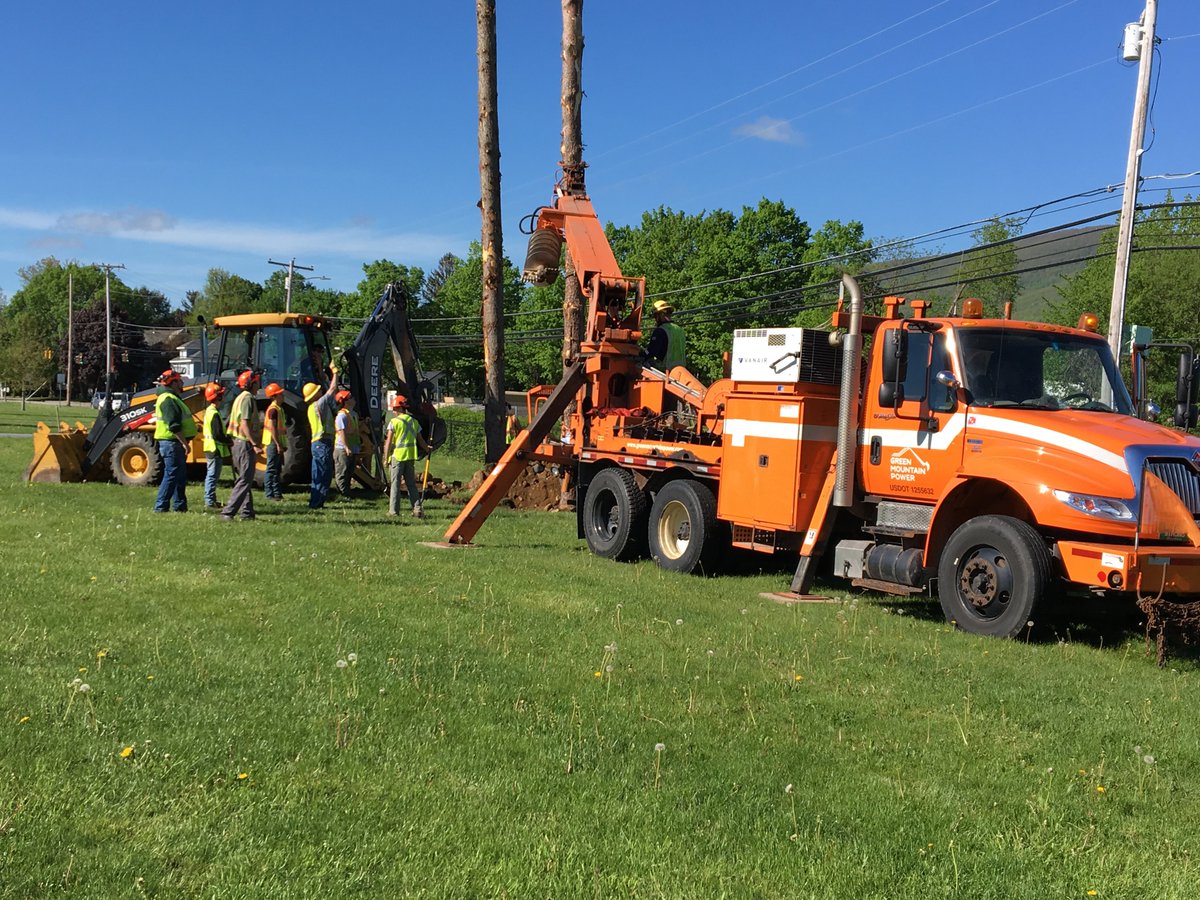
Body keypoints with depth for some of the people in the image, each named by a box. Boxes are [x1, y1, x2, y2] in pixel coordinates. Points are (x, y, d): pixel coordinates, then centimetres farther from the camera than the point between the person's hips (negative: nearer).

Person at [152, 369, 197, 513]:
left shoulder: (172, 398, 19)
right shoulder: (168, 400, -16)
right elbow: (174, 426, -23)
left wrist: (184, 442, 21)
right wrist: (184, 442, -22)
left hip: (175, 443, 11)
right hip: (172, 443, -11)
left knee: (180, 476, 14)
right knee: (171, 475, -9)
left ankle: (180, 506, 19)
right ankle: (161, 507, -6)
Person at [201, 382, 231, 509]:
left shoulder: (209, 410, 14)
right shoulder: (214, 413, -19)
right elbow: (218, 434, -24)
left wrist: (227, 439, 12)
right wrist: (230, 441, -11)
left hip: (210, 448, 11)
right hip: (216, 449, -11)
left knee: (211, 475, 16)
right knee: (213, 475, -7)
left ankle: (210, 500, 24)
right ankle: (210, 502, -4)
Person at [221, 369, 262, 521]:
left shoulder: (240, 397, 18)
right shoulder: (247, 398, -14)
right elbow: (245, 424, -22)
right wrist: (254, 444, -28)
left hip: (238, 442, 11)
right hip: (245, 443, -11)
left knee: (244, 479, 13)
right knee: (245, 481, -11)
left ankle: (247, 512, 17)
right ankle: (228, 512, -15)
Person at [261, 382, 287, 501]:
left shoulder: (279, 408, 16)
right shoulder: (273, 409, -15)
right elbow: (272, 428, -21)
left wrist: (282, 444, 20)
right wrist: (278, 444, -23)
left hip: (278, 443, 10)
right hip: (273, 443, -10)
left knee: (278, 469, 13)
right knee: (271, 469, -6)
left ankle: (277, 493, 18)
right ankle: (269, 493, -3)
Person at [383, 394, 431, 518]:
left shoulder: (394, 422, -7)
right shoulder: (414, 422, 7)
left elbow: (389, 442, -9)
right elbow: (420, 440, 14)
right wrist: (427, 449, 32)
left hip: (398, 455, -4)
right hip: (411, 456, 4)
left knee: (395, 483, 3)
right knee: (411, 483, 11)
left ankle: (394, 510, 4)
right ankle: (417, 509, 4)